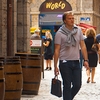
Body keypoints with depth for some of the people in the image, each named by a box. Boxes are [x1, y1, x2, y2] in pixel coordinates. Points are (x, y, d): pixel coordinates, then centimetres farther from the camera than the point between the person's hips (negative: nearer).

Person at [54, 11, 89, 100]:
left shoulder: (78, 30, 6)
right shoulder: (60, 33, -5)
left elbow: (83, 46, 8)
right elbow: (57, 50, -5)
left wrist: (86, 60, -1)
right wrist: (55, 66, -7)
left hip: (76, 62, 4)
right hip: (65, 63, -4)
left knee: (77, 85, 6)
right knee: (67, 86, 2)